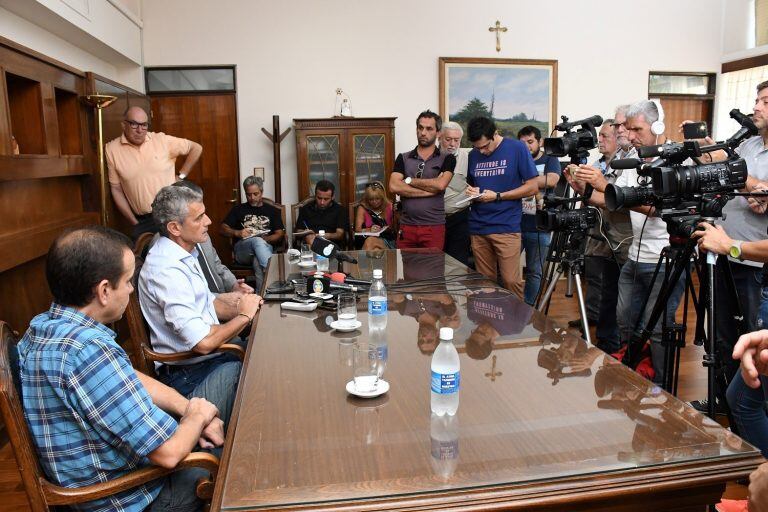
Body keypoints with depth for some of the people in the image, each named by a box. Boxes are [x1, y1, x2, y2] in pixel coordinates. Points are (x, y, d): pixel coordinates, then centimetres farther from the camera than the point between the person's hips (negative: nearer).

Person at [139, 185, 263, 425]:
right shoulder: (167, 269, -24)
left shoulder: (184, 254, 8)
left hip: (212, 356, 9)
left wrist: (238, 308, -2)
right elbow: (203, 342, -28)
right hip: (191, 374, -9)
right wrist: (244, 316, -12)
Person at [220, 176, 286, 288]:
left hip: (266, 247, 0)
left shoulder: (272, 210, 22)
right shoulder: (238, 209, 21)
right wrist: (237, 233, -7)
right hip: (242, 250, 0)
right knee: (257, 241, -37)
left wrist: (264, 239, -9)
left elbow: (280, 234, 12)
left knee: (258, 263, -38)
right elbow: (222, 229, 14)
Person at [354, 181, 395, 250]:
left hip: (387, 240, 0)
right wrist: (370, 230, -15)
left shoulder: (389, 207, 9)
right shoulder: (362, 209, 10)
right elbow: (357, 229, 3)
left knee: (370, 241, -34)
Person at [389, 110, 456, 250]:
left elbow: (440, 184, -15)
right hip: (406, 227, 2)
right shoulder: (403, 158, 9)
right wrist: (429, 191, -11)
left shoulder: (447, 158, 3)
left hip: (434, 227, -2)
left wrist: (409, 180, -3)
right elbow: (394, 186, -7)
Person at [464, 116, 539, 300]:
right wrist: (471, 191, 1)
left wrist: (497, 196, -10)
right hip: (478, 228, 4)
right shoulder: (473, 154, 11)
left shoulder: (517, 148, -3)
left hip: (506, 227, -4)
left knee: (511, 281, -6)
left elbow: (532, 187, -4)